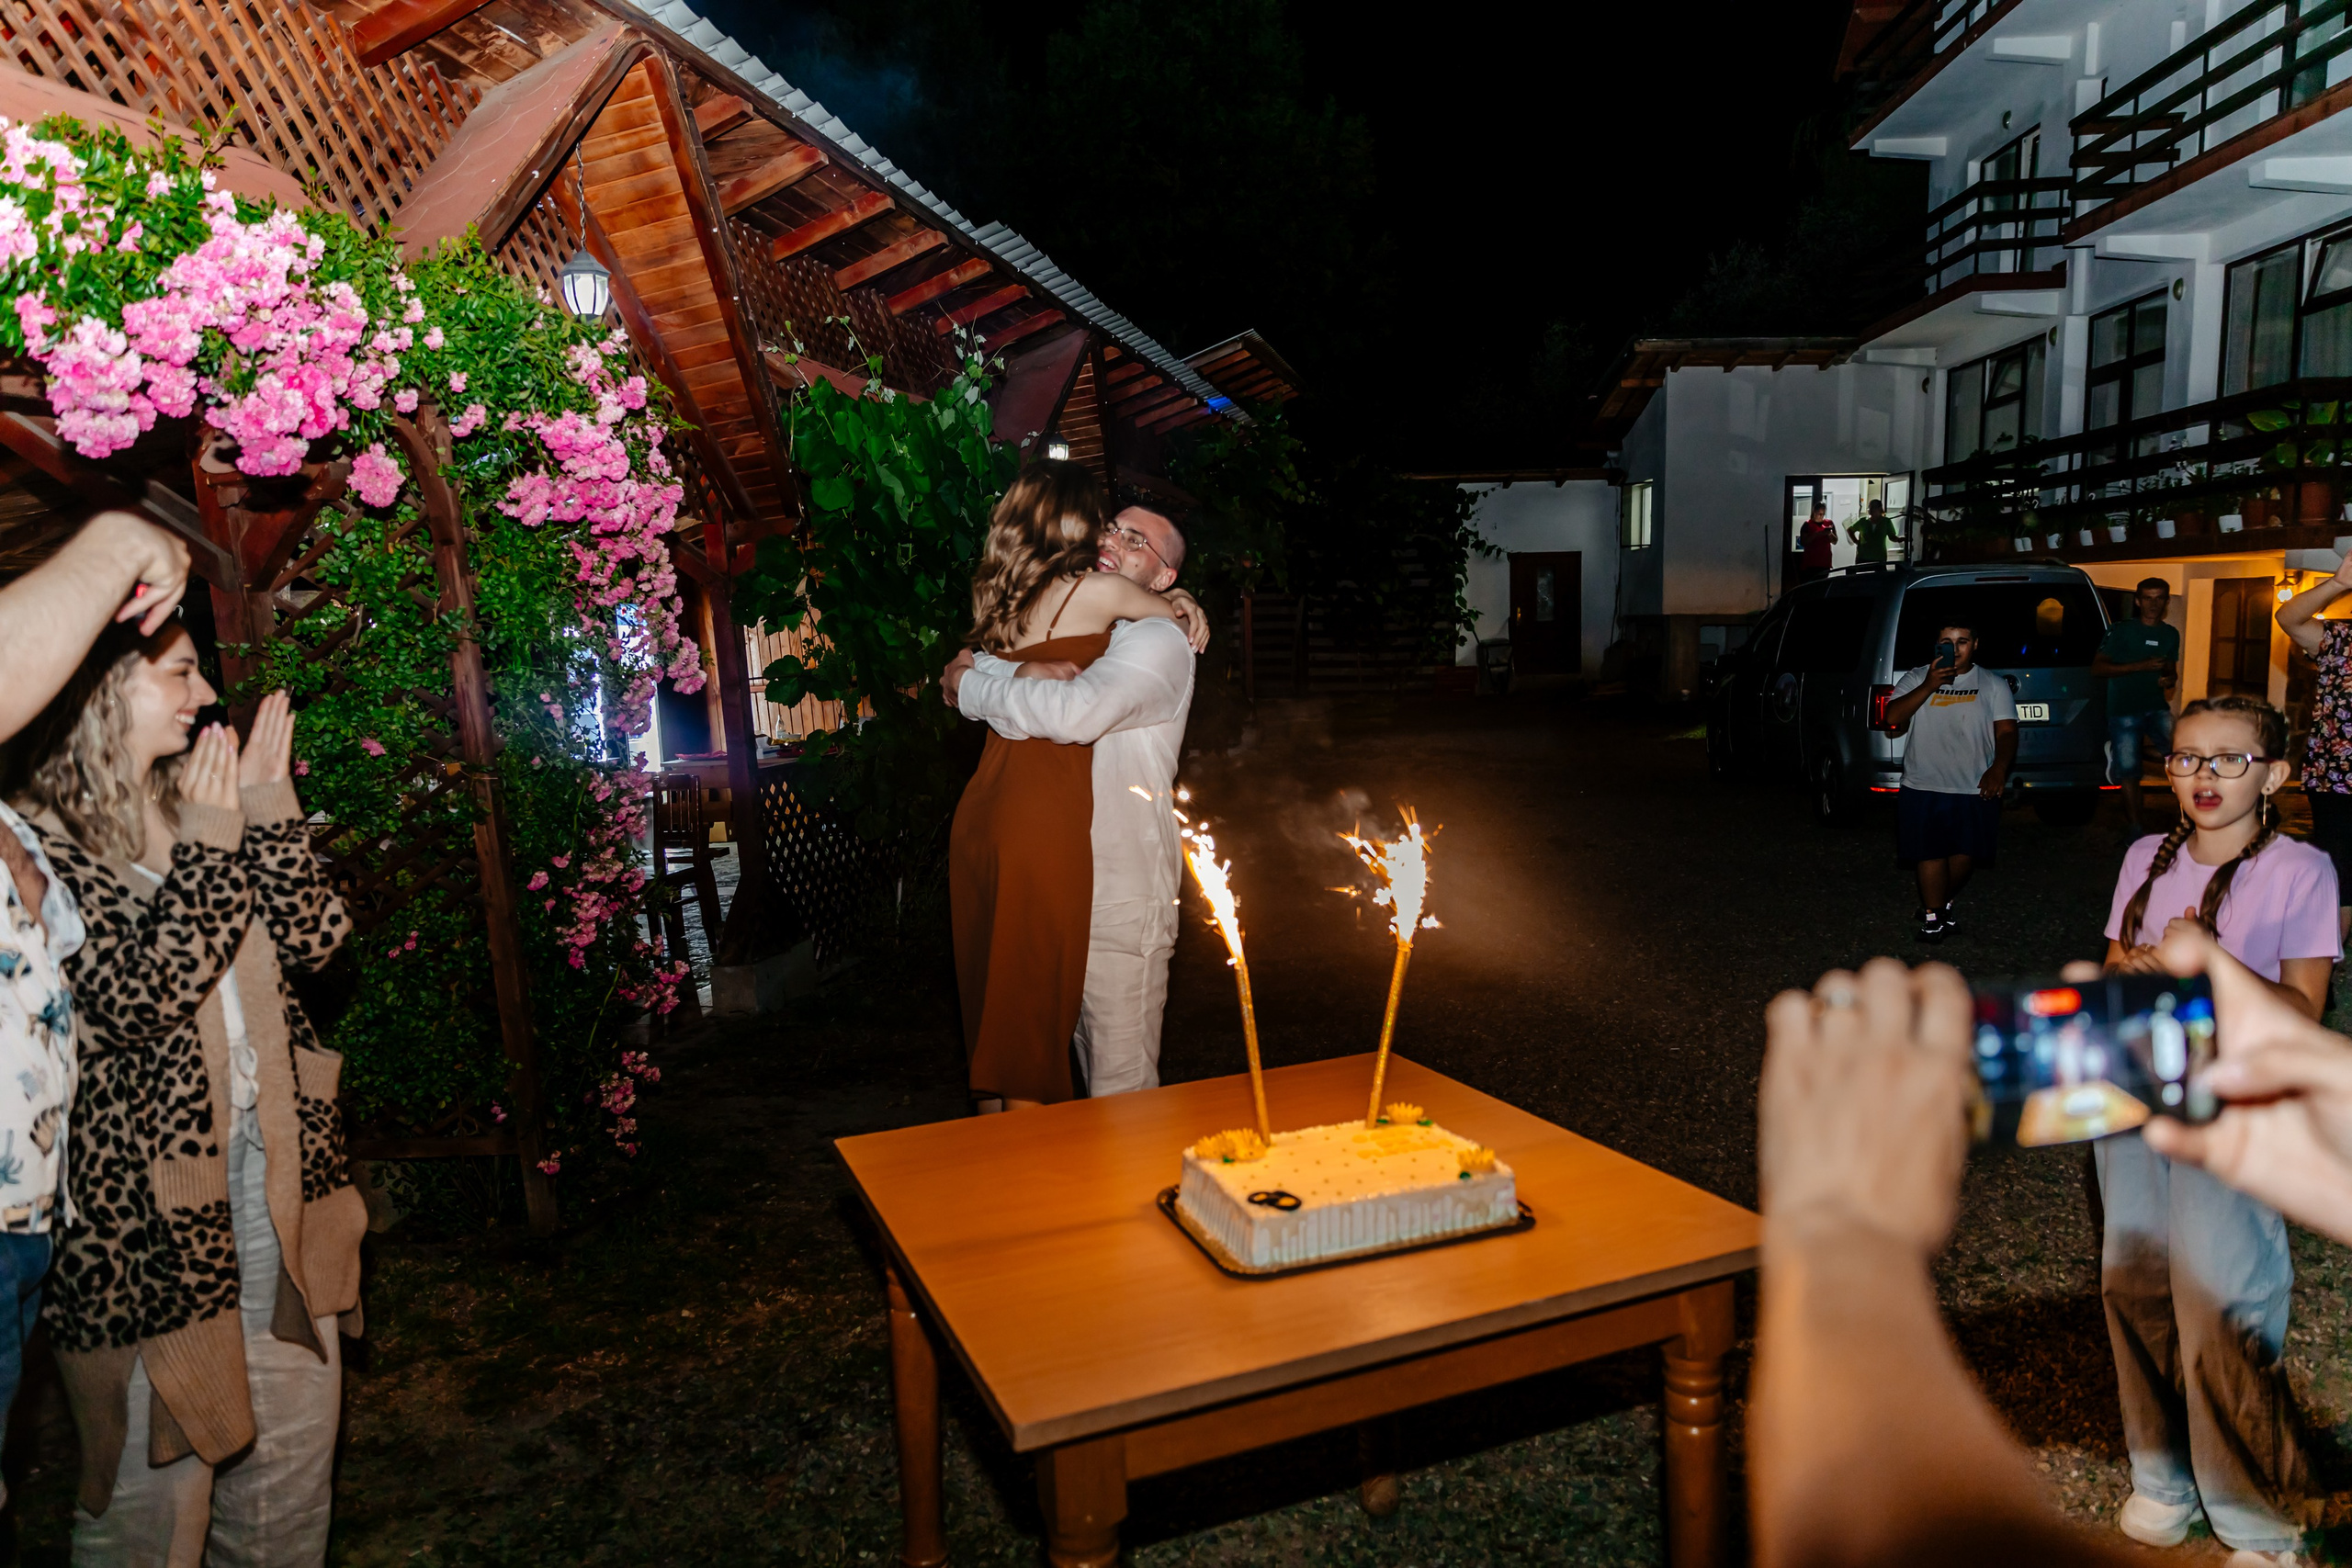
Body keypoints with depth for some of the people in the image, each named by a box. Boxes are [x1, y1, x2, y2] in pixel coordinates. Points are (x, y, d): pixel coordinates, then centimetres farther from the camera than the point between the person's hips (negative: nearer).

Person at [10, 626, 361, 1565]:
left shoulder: (190, 805, 10)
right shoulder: (40, 833, -11)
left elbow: (312, 938, 3)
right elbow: (135, 997, -20)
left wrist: (269, 807, -5)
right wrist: (209, 844, -18)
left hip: (271, 1154, 7)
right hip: (148, 1185, -7)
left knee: (298, 1426, 17)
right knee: (159, 1467, 8)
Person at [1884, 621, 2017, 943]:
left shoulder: (1993, 685, 8)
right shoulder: (1916, 679, 7)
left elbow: (2007, 732, 0)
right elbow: (1892, 719, -6)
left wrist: (1998, 767, -19)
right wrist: (1928, 687, -16)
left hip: (1976, 789, 1)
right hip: (1923, 787, -1)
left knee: (1965, 855, 1)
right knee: (1929, 852, -5)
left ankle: (1940, 904, 26)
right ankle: (1933, 917, 9)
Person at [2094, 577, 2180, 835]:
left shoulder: (2170, 634, 11)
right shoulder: (2121, 631, -3)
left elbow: (2171, 669, 24)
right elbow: (2097, 668, -9)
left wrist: (2170, 679, -1)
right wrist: (2140, 666, -18)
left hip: (2156, 707, 4)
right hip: (2124, 710, -4)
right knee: (2129, 770, 0)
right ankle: (2136, 825, 13)